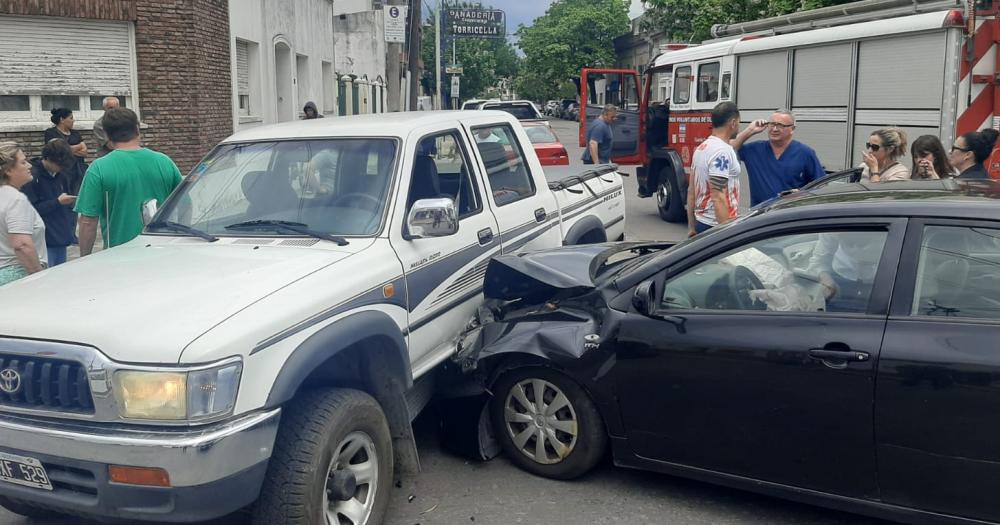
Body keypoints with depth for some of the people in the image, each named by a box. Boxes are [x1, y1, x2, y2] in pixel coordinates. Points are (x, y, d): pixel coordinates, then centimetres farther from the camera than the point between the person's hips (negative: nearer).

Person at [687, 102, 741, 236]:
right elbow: (718, 197, -23)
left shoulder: (702, 147, 11)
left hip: (701, 222, 10)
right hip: (718, 226, -9)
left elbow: (691, 192, 14)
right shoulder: (722, 151, -17)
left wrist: (691, 227, 18)